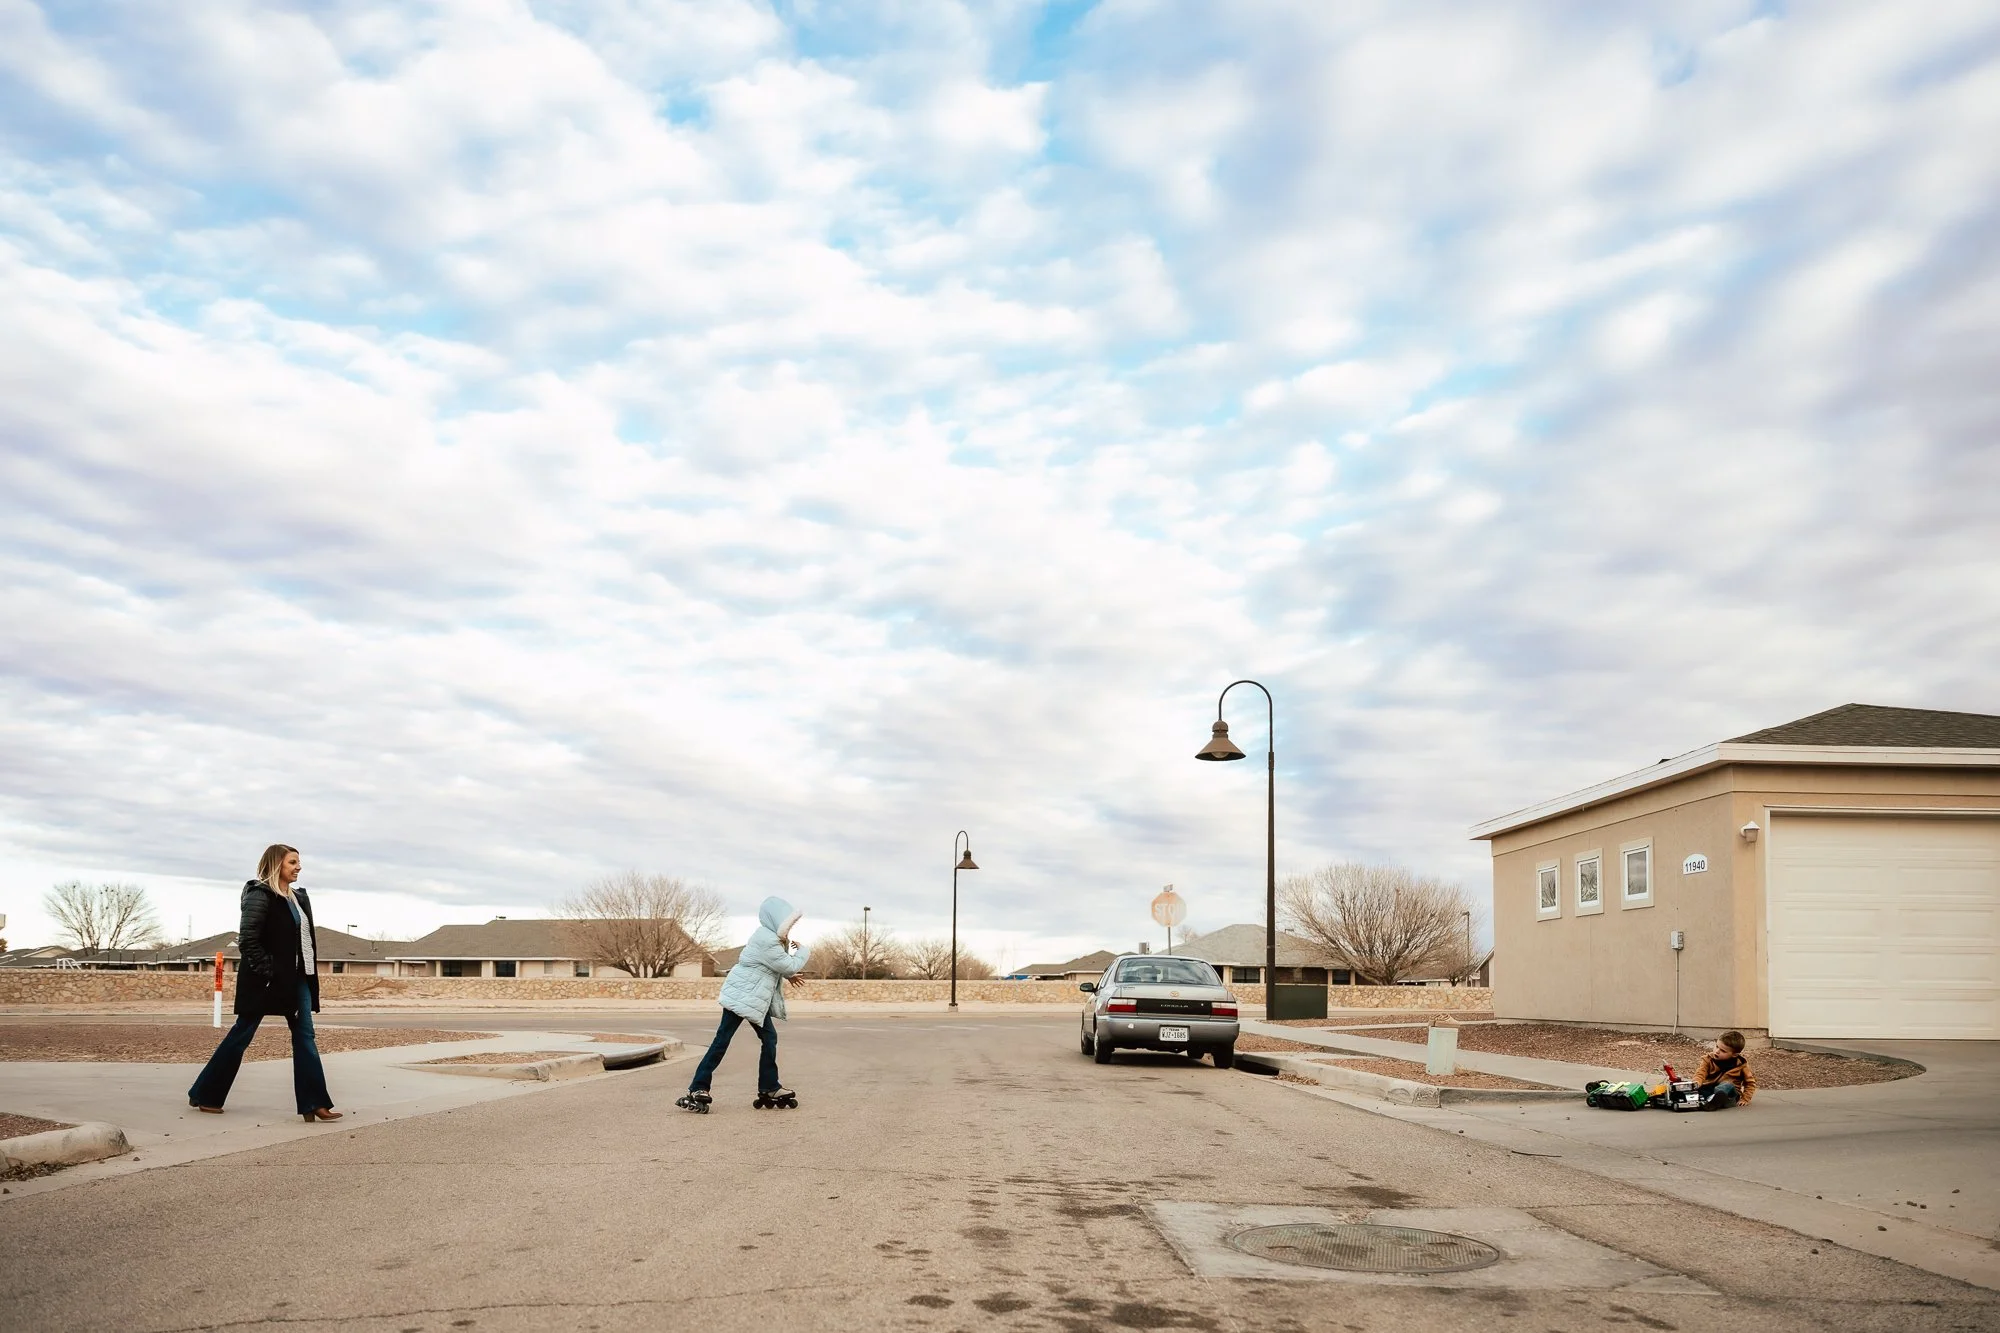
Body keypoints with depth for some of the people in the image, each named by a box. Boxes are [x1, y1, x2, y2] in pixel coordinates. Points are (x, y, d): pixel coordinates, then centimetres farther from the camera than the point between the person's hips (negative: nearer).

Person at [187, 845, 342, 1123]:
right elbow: (247, 941, -16)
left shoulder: (299, 897, 12)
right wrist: (267, 973, -18)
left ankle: (314, 1103, -4)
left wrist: (310, 976, 10)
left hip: (297, 979, 7)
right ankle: (204, 1095, 20)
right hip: (267, 980, -7)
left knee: (304, 1035, -1)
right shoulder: (260, 895, -11)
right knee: (241, 1035, 4)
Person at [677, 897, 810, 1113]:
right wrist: (804, 951, 1)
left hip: (753, 997, 11)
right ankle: (698, 1089, -6)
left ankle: (769, 1088, 15)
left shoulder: (769, 936, 11)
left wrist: (789, 975, 7)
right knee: (722, 1040, -8)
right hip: (743, 996, -11)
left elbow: (778, 965, 21)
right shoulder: (768, 941, -21)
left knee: (769, 1038, 9)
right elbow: (790, 965, -15)